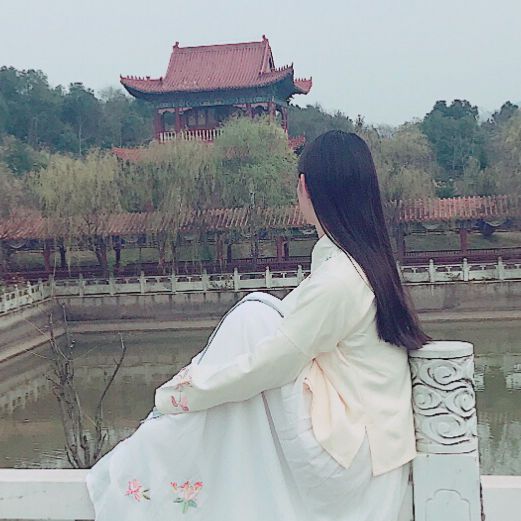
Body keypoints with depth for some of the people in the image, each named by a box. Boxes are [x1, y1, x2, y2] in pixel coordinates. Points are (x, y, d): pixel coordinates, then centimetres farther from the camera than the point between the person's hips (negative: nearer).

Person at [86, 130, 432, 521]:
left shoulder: (337, 278, -24)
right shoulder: (366, 256, 4)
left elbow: (271, 365, -20)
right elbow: (296, 326, 8)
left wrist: (180, 393, -8)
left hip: (349, 443, -8)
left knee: (255, 317, -13)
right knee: (259, 315, 1)